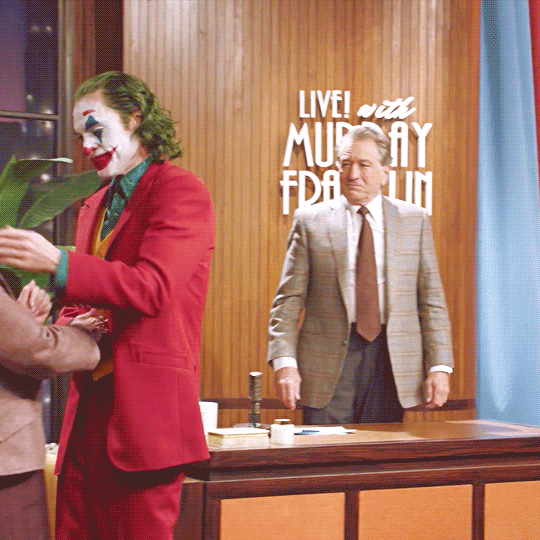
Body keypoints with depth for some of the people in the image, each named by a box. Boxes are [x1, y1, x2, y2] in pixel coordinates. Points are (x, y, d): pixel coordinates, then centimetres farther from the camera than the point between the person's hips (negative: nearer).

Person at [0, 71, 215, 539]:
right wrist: (65, 325, 3)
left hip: (144, 412, -8)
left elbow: (151, 287, -19)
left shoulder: (181, 192, -6)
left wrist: (56, 263, -25)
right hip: (88, 407, 8)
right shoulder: (94, 206, 21)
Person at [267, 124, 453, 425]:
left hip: (392, 362, 1)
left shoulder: (415, 221, 8)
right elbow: (289, 299, 2)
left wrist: (439, 366, -1)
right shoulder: (310, 221, 5)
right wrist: (284, 362, -11)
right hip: (328, 361, -1)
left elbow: (432, 300, 7)